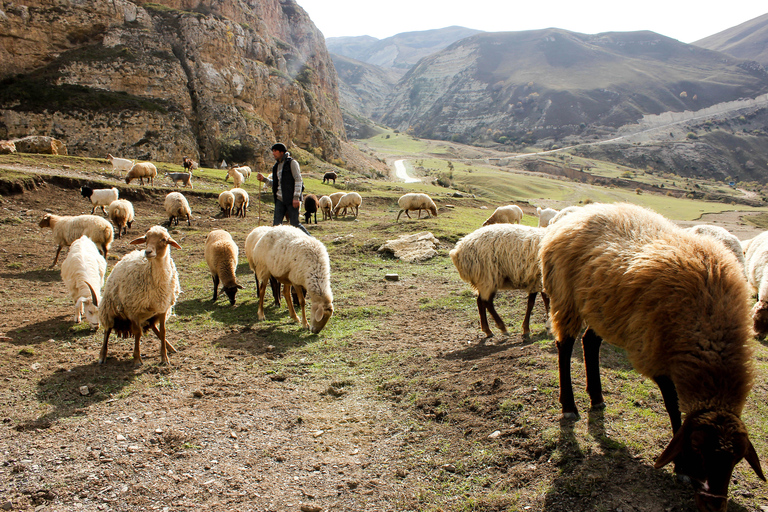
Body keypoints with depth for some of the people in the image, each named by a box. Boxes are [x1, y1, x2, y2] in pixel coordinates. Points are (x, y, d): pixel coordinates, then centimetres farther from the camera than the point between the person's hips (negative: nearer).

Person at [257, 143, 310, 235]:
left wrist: (296, 197, -17)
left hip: (291, 199, -7)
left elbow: (298, 180, -10)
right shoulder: (277, 166, 17)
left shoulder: (292, 163, -3)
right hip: (280, 199, 7)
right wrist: (264, 179, 9)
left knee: (295, 224, -5)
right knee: (276, 223, 0)